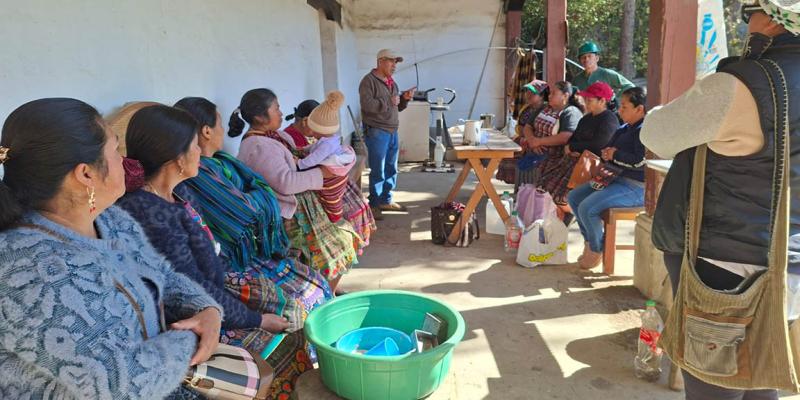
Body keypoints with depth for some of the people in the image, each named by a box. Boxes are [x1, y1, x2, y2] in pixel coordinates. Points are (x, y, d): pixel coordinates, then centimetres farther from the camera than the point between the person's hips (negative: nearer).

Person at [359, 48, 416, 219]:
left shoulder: (392, 82, 17)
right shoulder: (369, 81, -9)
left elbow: (397, 107, 22)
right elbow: (367, 105, -22)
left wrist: (405, 98, 2)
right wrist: (389, 102, -16)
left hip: (392, 131, 8)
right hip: (376, 132, -8)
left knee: (391, 169, 13)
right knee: (378, 171, -4)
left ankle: (386, 200, 25)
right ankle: (374, 205, 6)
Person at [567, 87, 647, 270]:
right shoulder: (624, 129, 14)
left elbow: (640, 162, -27)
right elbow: (606, 149, 22)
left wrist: (615, 155, -13)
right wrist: (605, 154, -3)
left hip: (635, 187, -11)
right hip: (616, 179, 11)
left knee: (587, 208, -24)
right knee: (573, 197, 8)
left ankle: (597, 250, 0)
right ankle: (589, 241, 17)